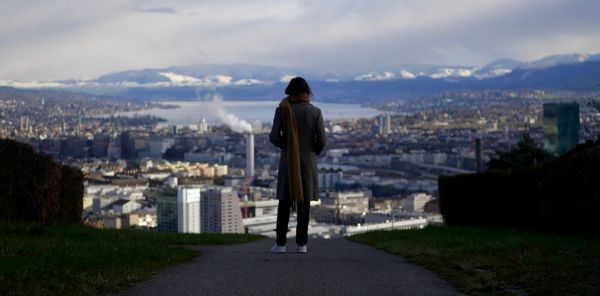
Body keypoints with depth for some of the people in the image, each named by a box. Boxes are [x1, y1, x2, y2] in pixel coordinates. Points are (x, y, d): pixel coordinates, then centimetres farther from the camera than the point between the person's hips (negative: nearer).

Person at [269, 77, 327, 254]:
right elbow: (321, 140, -8)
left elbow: (274, 137, -9)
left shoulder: (282, 110, -4)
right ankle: (301, 244, 3)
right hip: (308, 162, 0)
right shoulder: (315, 112, -4)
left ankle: (280, 243, 3)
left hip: (288, 161, 0)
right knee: (304, 202, 5)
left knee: (284, 202, 6)